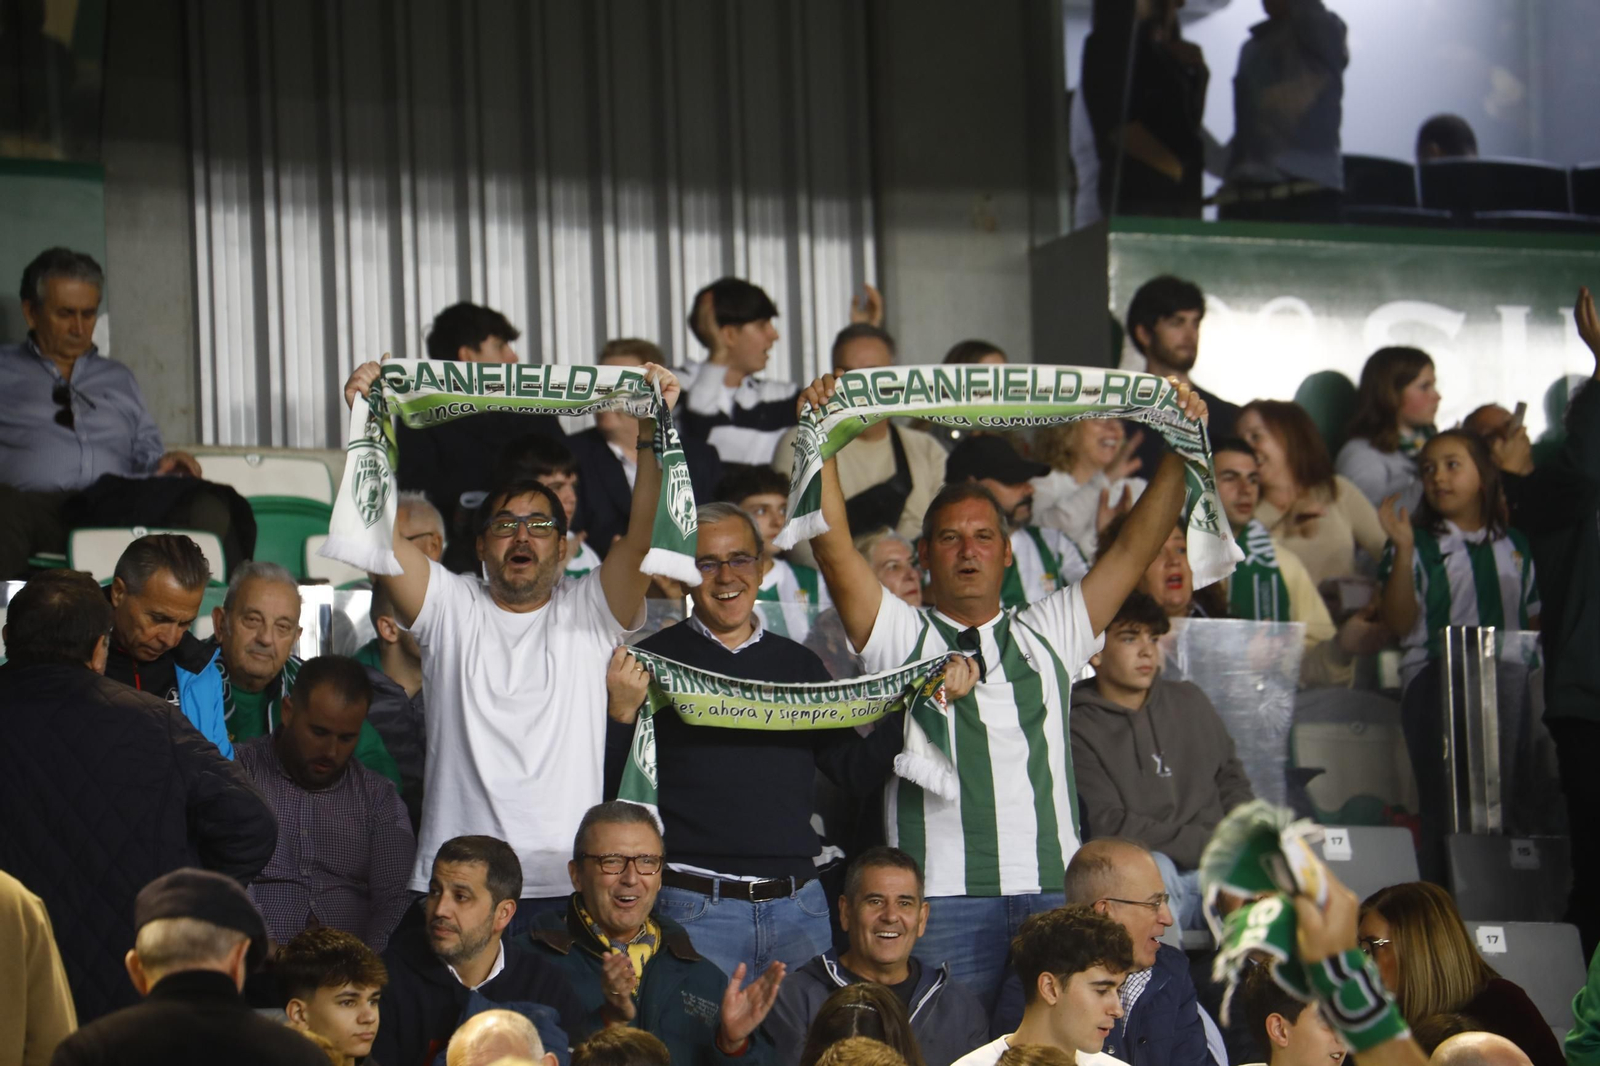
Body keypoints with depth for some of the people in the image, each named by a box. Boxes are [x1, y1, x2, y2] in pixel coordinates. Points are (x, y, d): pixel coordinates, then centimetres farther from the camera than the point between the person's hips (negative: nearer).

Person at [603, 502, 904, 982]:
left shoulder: (799, 663, 14)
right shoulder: (657, 660, 1)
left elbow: (856, 772, 13)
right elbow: (606, 788, -3)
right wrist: (621, 715, -19)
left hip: (799, 906, 4)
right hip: (696, 909, -4)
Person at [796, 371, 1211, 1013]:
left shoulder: (1048, 635, 21)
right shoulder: (900, 635, 12)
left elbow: (1135, 549, 16)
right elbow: (834, 548, 0)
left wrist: (1180, 453, 7)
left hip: (1054, 895, 3)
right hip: (944, 896, -2)